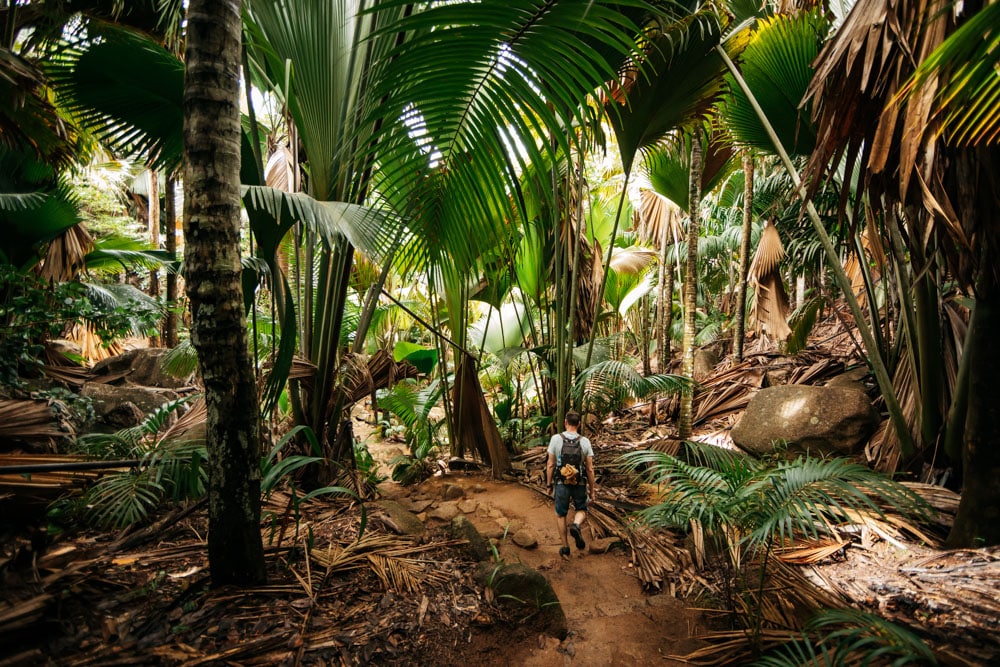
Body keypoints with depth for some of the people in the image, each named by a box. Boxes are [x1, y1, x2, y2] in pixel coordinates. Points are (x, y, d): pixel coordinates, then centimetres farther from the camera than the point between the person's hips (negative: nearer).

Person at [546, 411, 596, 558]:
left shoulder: (556, 439, -9)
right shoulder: (585, 442, -6)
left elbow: (550, 464, -7)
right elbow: (590, 469, -4)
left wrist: (549, 484, 5)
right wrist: (592, 489, 7)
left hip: (561, 484, 0)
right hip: (580, 484, 1)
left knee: (561, 515, 17)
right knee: (581, 510, 21)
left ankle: (565, 548, 18)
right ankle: (576, 525, -10)